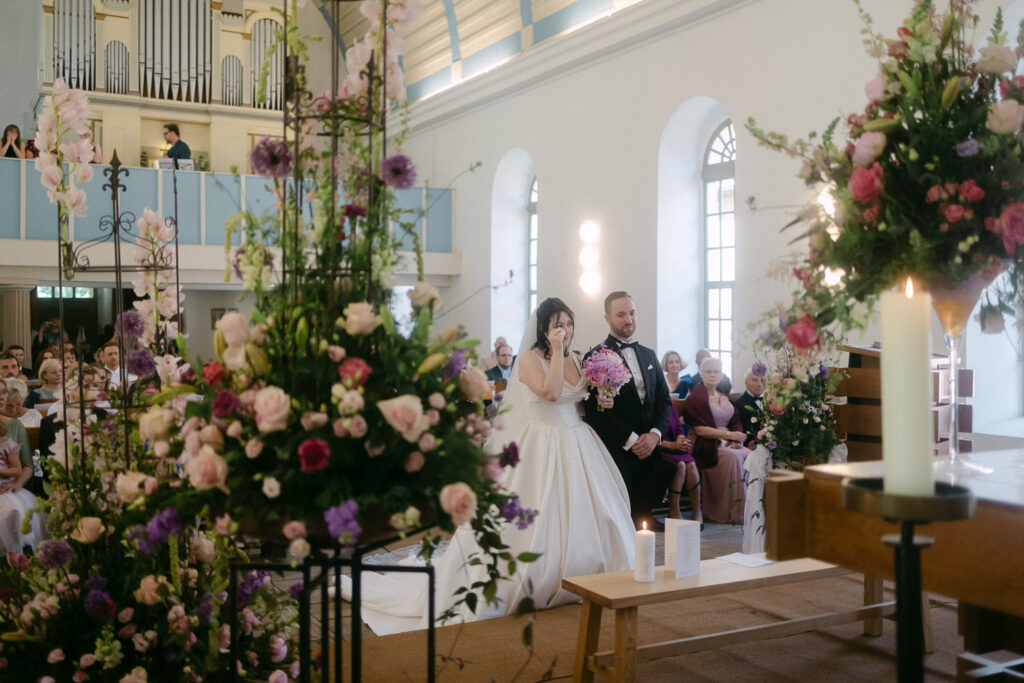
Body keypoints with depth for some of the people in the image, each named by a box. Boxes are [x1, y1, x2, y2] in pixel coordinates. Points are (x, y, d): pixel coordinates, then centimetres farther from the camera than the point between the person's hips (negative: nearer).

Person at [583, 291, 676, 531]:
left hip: (649, 449, 6)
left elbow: (664, 400, 15)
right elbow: (595, 410, -11)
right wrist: (631, 440, -12)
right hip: (616, 452, -5)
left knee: (643, 515, 6)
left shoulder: (649, 355, 17)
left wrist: (654, 434, -3)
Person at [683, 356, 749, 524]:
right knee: (733, 457, -33)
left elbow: (736, 422, 18)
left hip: (727, 442, 6)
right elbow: (699, 429, -10)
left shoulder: (724, 397, 20)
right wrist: (728, 435, -15)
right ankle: (732, 512, -28)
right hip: (707, 445, -6)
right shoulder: (696, 397, -1)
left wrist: (736, 439, -5)